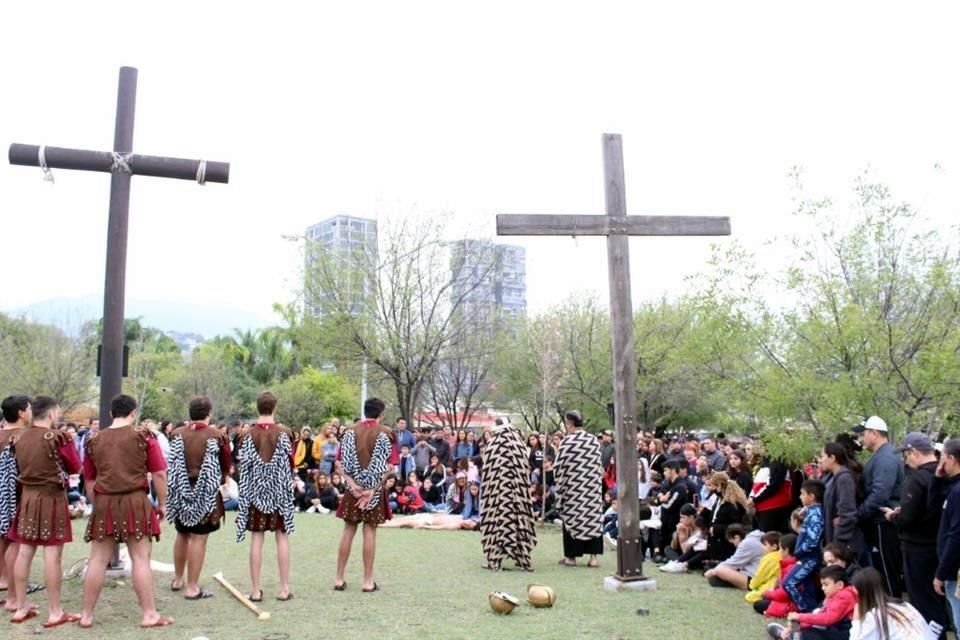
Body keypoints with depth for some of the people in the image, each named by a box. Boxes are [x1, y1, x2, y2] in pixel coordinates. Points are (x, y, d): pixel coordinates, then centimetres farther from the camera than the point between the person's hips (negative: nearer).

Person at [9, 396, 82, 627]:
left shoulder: (21, 438, 7)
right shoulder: (57, 437, -13)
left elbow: (20, 467, 21)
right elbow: (75, 467, -2)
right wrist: (68, 443, 9)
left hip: (27, 497, 7)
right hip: (51, 498, -7)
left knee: (24, 553, 10)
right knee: (52, 555, -4)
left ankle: (21, 608, 19)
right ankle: (55, 612, 1)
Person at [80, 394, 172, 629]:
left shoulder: (94, 439, 7)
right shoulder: (143, 435, -2)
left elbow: (89, 479, 14)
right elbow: (159, 474, -3)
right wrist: (161, 503, 7)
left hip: (104, 503, 3)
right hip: (136, 502, -3)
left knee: (98, 559, 9)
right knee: (141, 559, -1)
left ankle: (86, 615, 17)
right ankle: (149, 614, 3)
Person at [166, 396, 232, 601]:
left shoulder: (176, 434, 0)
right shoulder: (217, 436, -10)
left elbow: (172, 465, 6)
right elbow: (226, 467, 0)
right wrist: (222, 479, 20)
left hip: (181, 491, 5)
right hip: (206, 493, -5)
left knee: (182, 534, 20)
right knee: (198, 538, -1)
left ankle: (178, 579, 33)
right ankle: (192, 587, 3)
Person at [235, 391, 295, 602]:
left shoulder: (248, 435, -5)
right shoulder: (284, 433, -8)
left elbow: (242, 466, -2)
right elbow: (290, 465, -3)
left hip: (255, 492, 1)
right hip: (279, 492, -1)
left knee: (256, 540, 5)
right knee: (282, 538, 6)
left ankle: (255, 590, 8)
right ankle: (284, 588, 9)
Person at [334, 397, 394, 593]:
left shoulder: (351, 432, 3)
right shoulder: (385, 434, -5)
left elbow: (339, 463, -4)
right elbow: (388, 466, -13)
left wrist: (353, 484, -10)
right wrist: (372, 489, -13)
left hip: (353, 488, 3)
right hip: (374, 489, -2)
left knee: (348, 531, 8)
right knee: (369, 532, 2)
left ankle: (339, 578, 13)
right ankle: (368, 581, 6)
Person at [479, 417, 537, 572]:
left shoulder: (492, 445, -5)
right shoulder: (519, 444, 2)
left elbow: (487, 473, -4)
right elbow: (526, 469, 4)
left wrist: (485, 490, 8)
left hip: (497, 490, -3)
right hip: (518, 489, 3)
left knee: (498, 518, 2)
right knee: (518, 517, 8)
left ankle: (495, 560, 3)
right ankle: (522, 558, 12)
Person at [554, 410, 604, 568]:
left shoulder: (567, 441, -13)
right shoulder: (594, 441, 1)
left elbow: (560, 467, -10)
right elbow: (599, 465, 7)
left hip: (573, 487, -4)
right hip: (593, 487, 4)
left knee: (572, 518, 6)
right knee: (593, 518, 7)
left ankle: (571, 556, 12)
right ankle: (593, 556, 7)